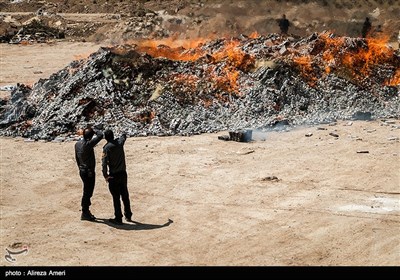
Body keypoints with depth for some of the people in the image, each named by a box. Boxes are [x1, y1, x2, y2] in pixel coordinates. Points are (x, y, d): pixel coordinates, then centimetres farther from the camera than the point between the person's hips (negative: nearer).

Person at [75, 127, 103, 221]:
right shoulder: (88, 144, -22)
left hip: (82, 171, 9)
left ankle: (86, 211, 28)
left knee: (87, 192, 19)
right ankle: (84, 213, 8)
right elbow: (100, 135, -24)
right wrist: (94, 130, -6)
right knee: (88, 192, 1)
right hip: (89, 172, -8)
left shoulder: (77, 144, 4)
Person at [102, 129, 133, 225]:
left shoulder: (107, 147, -15)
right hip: (123, 173, 5)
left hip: (113, 175, -5)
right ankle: (128, 215, 24)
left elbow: (104, 162, -21)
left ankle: (118, 218, 5)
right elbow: (124, 136, 24)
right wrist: (123, 135, 47)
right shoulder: (119, 142, 0)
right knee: (125, 195, 15)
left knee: (116, 197, 1)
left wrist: (105, 175, -12)